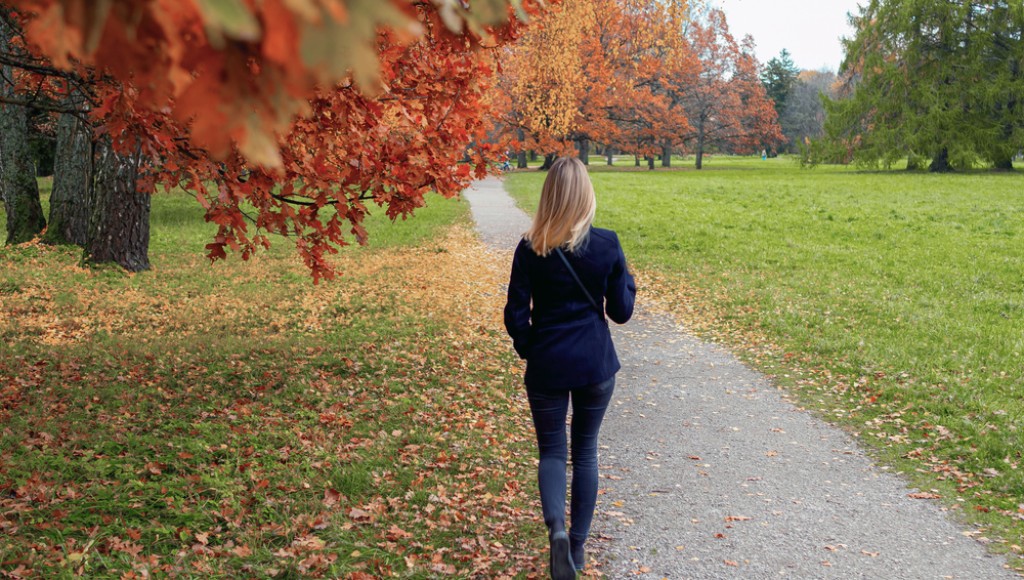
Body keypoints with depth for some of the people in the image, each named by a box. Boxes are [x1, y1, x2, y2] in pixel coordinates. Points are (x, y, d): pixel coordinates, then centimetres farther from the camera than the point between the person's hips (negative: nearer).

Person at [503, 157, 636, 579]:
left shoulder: (530, 249, -8)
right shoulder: (607, 244, -7)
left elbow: (516, 315, -6)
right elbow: (621, 311, -2)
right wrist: (627, 281, 17)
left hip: (547, 367, -1)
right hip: (596, 366, 1)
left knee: (552, 450, 11)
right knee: (585, 451, 16)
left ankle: (556, 528, -14)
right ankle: (578, 544, 20)